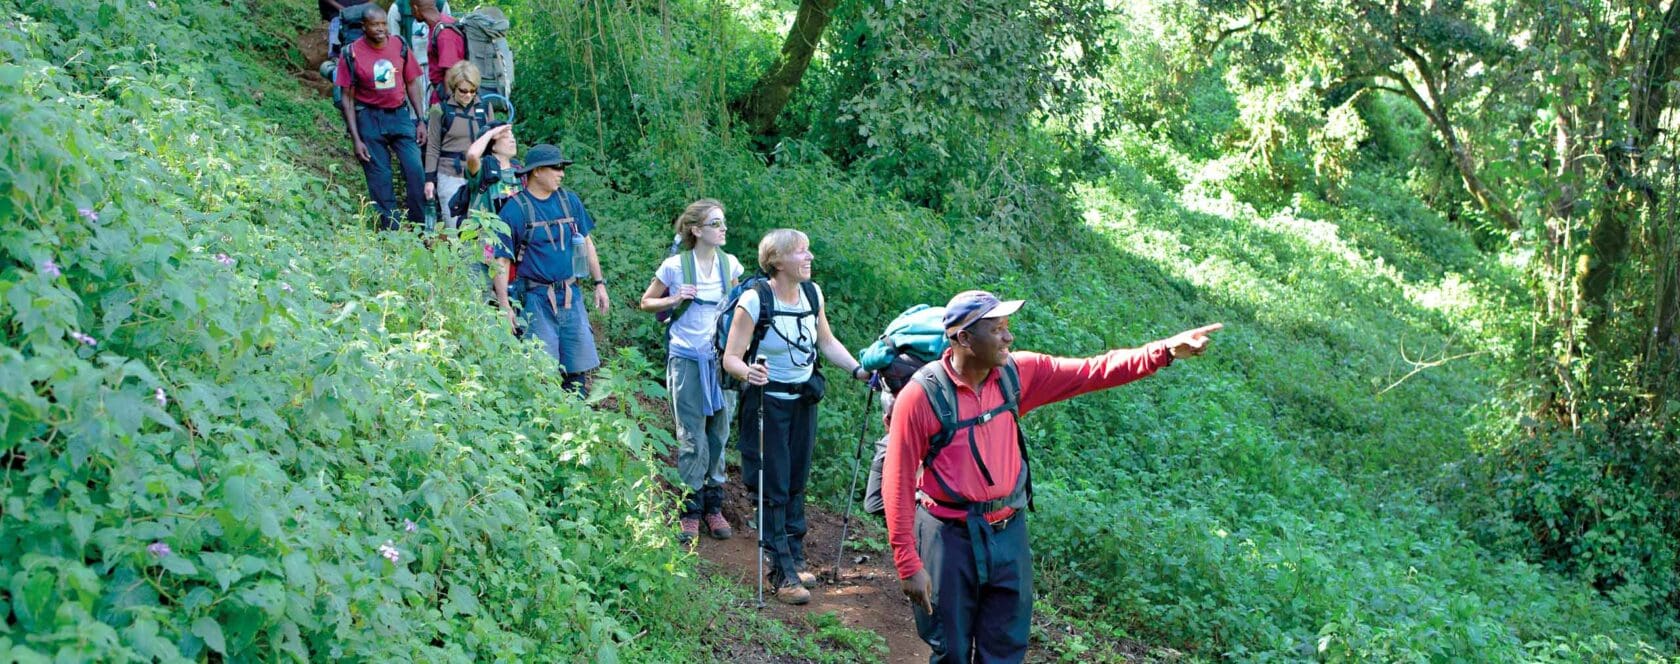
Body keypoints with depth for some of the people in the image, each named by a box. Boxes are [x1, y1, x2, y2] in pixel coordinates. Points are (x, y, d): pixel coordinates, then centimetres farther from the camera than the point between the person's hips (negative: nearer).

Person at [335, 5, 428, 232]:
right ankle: (390, 231, 11)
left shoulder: (399, 47, -1)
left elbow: (412, 84, 9)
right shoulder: (351, 54, -7)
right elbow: (347, 98, -4)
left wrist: (421, 120, 4)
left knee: (416, 171, -8)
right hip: (369, 118, -2)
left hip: (400, 114, 2)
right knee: (380, 179, 2)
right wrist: (356, 139, -7)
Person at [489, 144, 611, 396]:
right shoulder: (515, 209, -7)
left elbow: (586, 243, 19)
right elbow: (502, 261, -7)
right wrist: (504, 306, -12)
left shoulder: (569, 201, 9)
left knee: (579, 366, 6)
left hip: (571, 296, 5)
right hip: (537, 298, -5)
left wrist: (599, 283, 14)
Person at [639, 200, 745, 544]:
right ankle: (690, 512, 11)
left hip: (721, 358, 4)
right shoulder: (675, 266, -7)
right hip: (686, 359, -4)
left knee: (719, 435, 10)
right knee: (692, 439, 0)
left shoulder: (729, 264, 4)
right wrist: (674, 300, -12)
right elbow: (646, 302, 5)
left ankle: (714, 507, 21)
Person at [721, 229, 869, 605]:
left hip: (805, 399, 6)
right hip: (768, 402, -6)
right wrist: (748, 372, -39)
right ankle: (782, 573, 5)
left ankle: (795, 558, 26)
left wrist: (857, 370, 1)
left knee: (797, 483, 13)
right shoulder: (754, 300, -19)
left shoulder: (812, 293, -1)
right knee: (774, 488, -1)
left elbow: (827, 342, 13)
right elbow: (730, 358, -18)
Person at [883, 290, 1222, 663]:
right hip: (950, 538, -4)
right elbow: (899, 485, -14)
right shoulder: (922, 395, -18)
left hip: (1008, 533, 5)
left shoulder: (1017, 374, -4)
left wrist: (1166, 351, -16)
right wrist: (909, 565, -15)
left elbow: (1091, 372, -5)